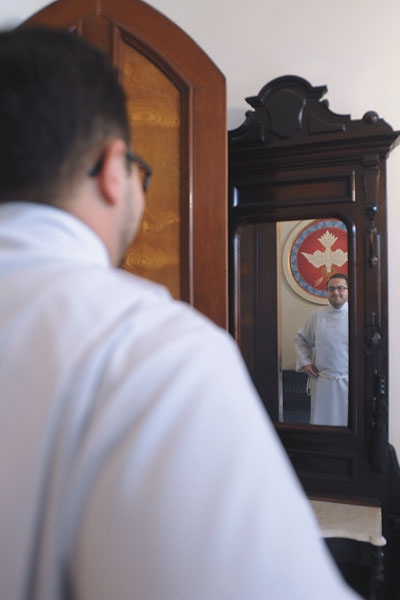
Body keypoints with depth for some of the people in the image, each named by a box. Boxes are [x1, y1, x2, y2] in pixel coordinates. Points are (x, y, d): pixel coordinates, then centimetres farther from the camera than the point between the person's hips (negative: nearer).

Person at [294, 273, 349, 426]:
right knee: (320, 421, 9)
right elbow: (300, 339, 17)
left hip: (349, 381, -2)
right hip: (321, 381, 2)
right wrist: (304, 362, 6)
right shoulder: (316, 315, 5)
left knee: (349, 422, 7)